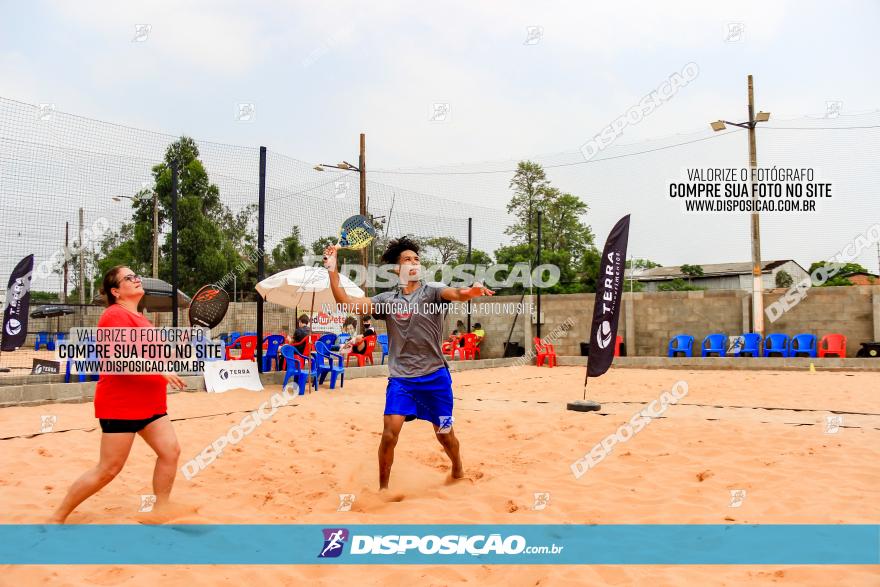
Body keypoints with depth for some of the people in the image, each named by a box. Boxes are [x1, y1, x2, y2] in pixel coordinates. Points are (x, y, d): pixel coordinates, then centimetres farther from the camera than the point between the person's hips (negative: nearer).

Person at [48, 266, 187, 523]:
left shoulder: (138, 317, 15)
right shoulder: (116, 314, -15)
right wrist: (160, 369, -29)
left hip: (150, 404, 9)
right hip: (120, 405, -9)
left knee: (170, 451, -1)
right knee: (108, 470, -2)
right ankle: (57, 518, 16)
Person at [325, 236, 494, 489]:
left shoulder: (432, 292, -4)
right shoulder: (387, 300, 3)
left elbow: (454, 293, -26)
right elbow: (347, 304, -4)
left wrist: (469, 292, -50)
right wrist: (333, 272, -15)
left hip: (435, 377, -1)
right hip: (400, 379, 1)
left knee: (445, 434, 11)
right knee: (389, 433, -10)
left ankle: (458, 471, 42)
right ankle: (383, 488, 12)